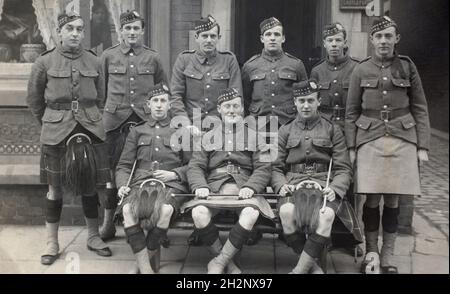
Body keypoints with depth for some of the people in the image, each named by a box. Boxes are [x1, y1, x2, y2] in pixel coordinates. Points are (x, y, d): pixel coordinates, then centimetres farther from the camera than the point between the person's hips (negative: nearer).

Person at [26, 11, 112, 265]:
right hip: (56, 134, -2)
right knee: (55, 188, 5)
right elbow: (34, 100, 8)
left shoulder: (94, 62, 3)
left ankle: (94, 237, 23)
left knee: (91, 185, 8)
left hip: (91, 130, 2)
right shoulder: (45, 62, -2)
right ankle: (52, 244, 17)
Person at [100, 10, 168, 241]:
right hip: (116, 121, 0)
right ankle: (108, 223, 14)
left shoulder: (152, 58, 8)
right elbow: (100, 89, 13)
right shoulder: (108, 56, 7)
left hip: (146, 120, 0)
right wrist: (106, 110, 10)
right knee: (114, 169, 2)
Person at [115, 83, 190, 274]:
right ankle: (145, 268, -29)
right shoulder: (137, 131, 23)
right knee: (128, 209, -33)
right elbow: (124, 165, 18)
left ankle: (143, 261, -18)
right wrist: (122, 185, -1)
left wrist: (174, 174, -4)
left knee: (165, 209, -37)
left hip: (171, 184, -1)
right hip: (141, 183, 2)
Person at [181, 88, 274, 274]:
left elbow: (263, 168, 8)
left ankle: (218, 262, -19)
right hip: (214, 187, 1)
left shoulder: (254, 136, 18)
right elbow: (195, 166, 12)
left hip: (243, 187, -1)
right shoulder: (208, 137, 22)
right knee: (199, 213, -32)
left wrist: (250, 187, -12)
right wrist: (200, 186, -10)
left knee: (251, 213, -35)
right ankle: (228, 263, -13)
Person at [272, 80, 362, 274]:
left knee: (326, 214, -35)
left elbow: (343, 169, 9)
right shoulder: (285, 131, 17)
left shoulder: (332, 130, 14)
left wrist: (334, 189, -11)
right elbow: (276, 167, 14)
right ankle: (311, 265, -14)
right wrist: (281, 185, -8)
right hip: (293, 185, 1)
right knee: (286, 211, -34)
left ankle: (300, 269, -25)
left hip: (324, 185, -1)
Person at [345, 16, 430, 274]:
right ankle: (371, 251, 16)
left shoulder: (407, 67, 5)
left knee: (393, 200, 4)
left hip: (402, 139, 0)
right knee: (372, 199, -1)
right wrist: (351, 146, 1)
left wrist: (422, 146, 0)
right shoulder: (361, 70, 4)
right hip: (370, 139, 0)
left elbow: (420, 109, 5)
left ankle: (388, 255, 17)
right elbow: (352, 112, 7)